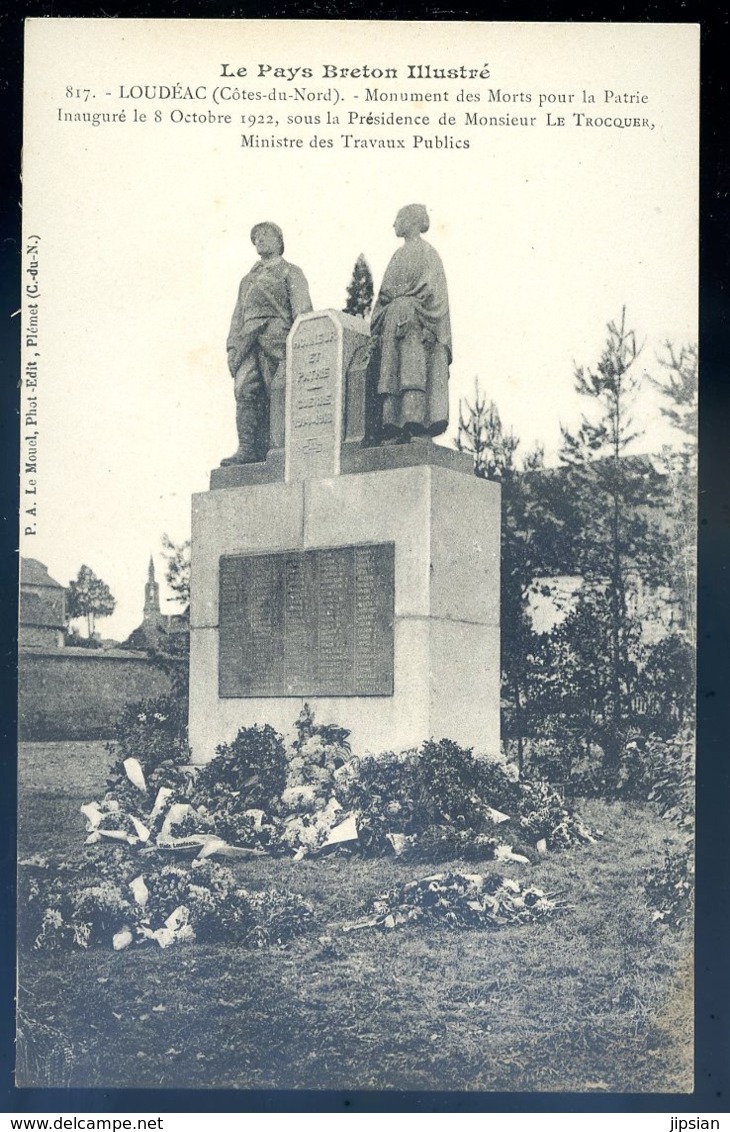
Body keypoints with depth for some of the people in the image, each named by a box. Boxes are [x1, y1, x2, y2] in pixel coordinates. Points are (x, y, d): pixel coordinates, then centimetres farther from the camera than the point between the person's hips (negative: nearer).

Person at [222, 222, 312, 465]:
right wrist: (232, 346, 12)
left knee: (278, 391, -13)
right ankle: (248, 449, -15)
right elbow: (238, 315, 27)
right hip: (248, 340, 5)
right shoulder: (248, 279, 32)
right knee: (245, 390, -10)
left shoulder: (291, 273, 15)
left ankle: (278, 449, -17)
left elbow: (302, 310, 2)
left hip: (277, 335, -5)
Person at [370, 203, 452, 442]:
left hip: (416, 323, -7)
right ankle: (392, 421, -12)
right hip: (393, 321, 7)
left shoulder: (428, 253, 5)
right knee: (392, 374, -5)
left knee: (413, 374, -17)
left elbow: (430, 291, -7)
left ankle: (414, 418, -25)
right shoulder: (398, 255, 25)